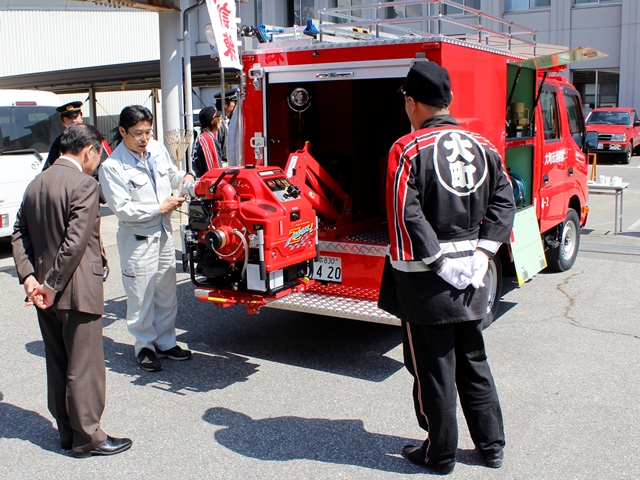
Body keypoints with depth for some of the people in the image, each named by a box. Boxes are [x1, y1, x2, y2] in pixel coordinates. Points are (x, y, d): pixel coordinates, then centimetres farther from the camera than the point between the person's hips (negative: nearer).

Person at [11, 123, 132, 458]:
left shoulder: (35, 184, 10)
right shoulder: (83, 185, -16)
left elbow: (19, 235, 8)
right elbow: (75, 241, -22)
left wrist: (29, 277, 0)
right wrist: (52, 286, -15)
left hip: (47, 292, 8)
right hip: (78, 291, -8)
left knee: (58, 365, 17)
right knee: (84, 367, 3)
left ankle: (67, 433, 29)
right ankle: (88, 438, 14)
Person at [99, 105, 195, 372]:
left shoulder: (158, 150, 1)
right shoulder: (112, 167, -17)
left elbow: (172, 175, 20)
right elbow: (122, 209, -19)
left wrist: (185, 178, -2)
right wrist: (160, 208, -17)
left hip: (164, 233, 6)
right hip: (137, 240, -6)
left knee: (167, 294, 15)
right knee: (141, 297, 4)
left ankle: (166, 342, 30)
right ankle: (145, 347, 21)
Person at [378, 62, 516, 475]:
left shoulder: (408, 150, -13)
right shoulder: (483, 147, 5)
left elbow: (407, 216, -21)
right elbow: (504, 202, 3)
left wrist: (438, 260, -15)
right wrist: (482, 251, 0)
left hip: (426, 282, -6)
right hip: (471, 277, 6)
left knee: (433, 368, 7)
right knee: (473, 362, 19)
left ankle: (440, 454, 21)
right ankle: (492, 445, 30)